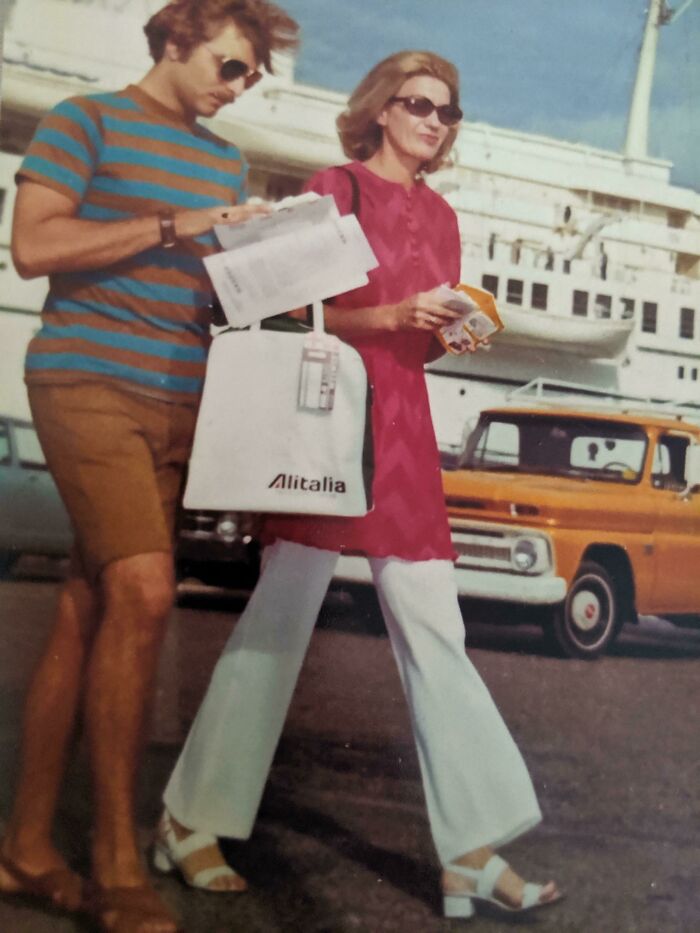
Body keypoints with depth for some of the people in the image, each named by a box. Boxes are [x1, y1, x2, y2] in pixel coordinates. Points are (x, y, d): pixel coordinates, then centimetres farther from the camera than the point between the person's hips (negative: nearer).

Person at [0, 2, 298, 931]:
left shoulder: (226, 163, 22)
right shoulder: (86, 121, 3)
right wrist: (174, 227, -11)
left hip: (179, 400, 6)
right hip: (89, 381, -6)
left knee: (88, 608, 4)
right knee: (143, 591, -20)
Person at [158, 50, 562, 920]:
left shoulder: (439, 214, 19)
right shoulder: (335, 186, 2)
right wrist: (390, 317, -16)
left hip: (404, 424, 6)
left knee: (434, 633, 0)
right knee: (280, 616, -5)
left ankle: (472, 855, 2)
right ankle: (191, 822, 9)